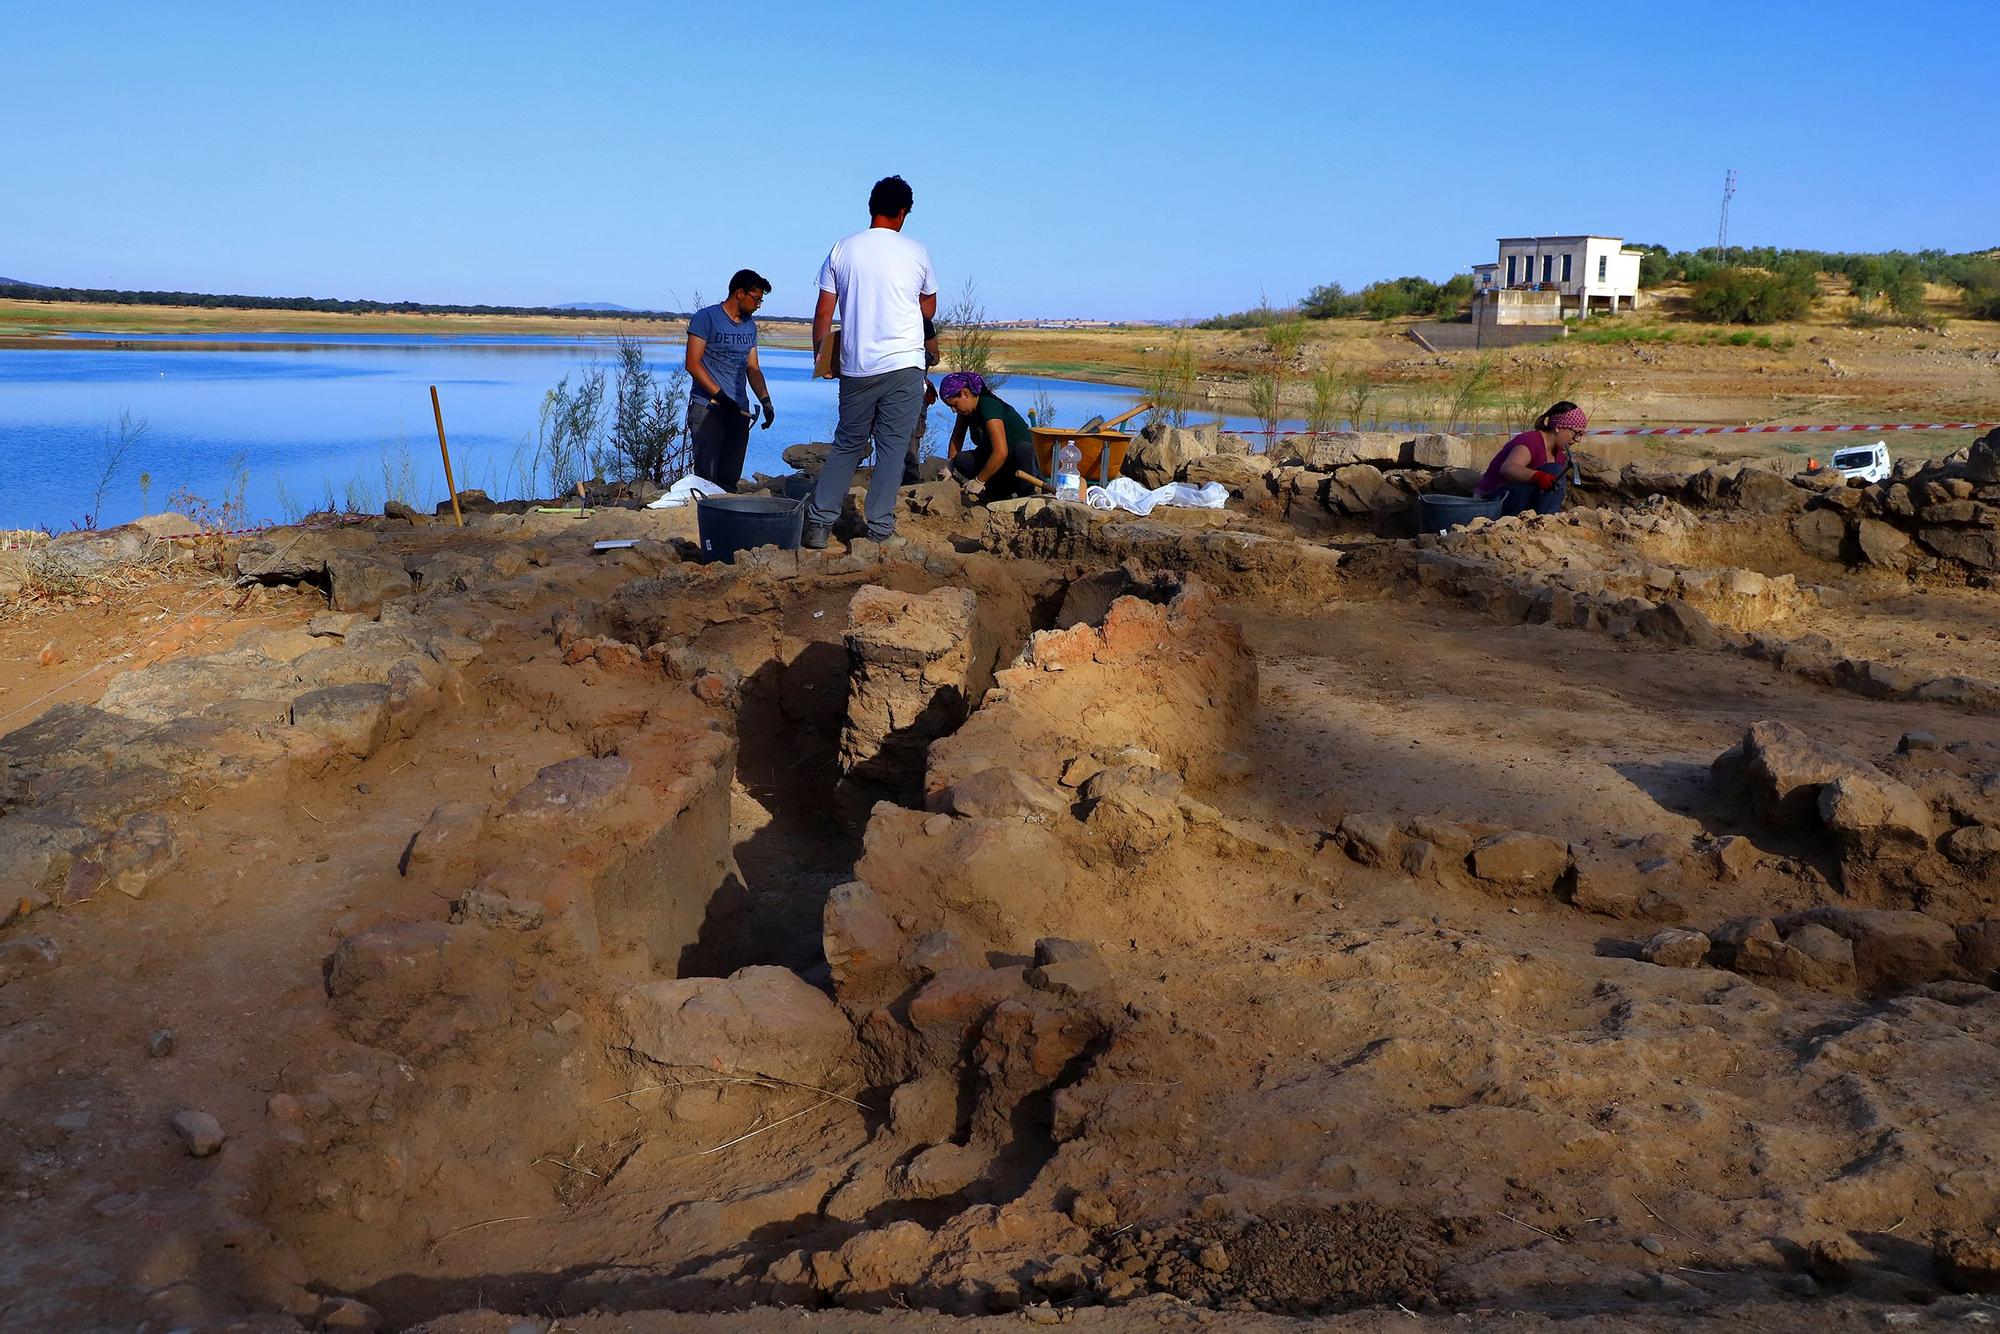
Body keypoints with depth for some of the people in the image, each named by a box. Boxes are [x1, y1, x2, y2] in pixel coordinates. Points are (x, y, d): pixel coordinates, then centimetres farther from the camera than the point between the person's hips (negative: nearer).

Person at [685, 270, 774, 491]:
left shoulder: (750, 324, 17)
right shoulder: (706, 318, -3)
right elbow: (692, 364, -9)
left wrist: (765, 400, 3)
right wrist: (720, 396, -16)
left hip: (738, 411, 6)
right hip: (706, 407, -6)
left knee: (730, 479, 2)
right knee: (707, 475, -12)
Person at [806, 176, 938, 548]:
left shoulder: (843, 249, 3)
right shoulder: (916, 253, 2)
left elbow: (824, 312, 4)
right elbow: (929, 310, 16)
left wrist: (820, 356, 17)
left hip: (856, 367, 2)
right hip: (904, 364, -2)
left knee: (846, 444, 13)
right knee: (892, 447, 3)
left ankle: (820, 521, 8)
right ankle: (880, 528, 1)